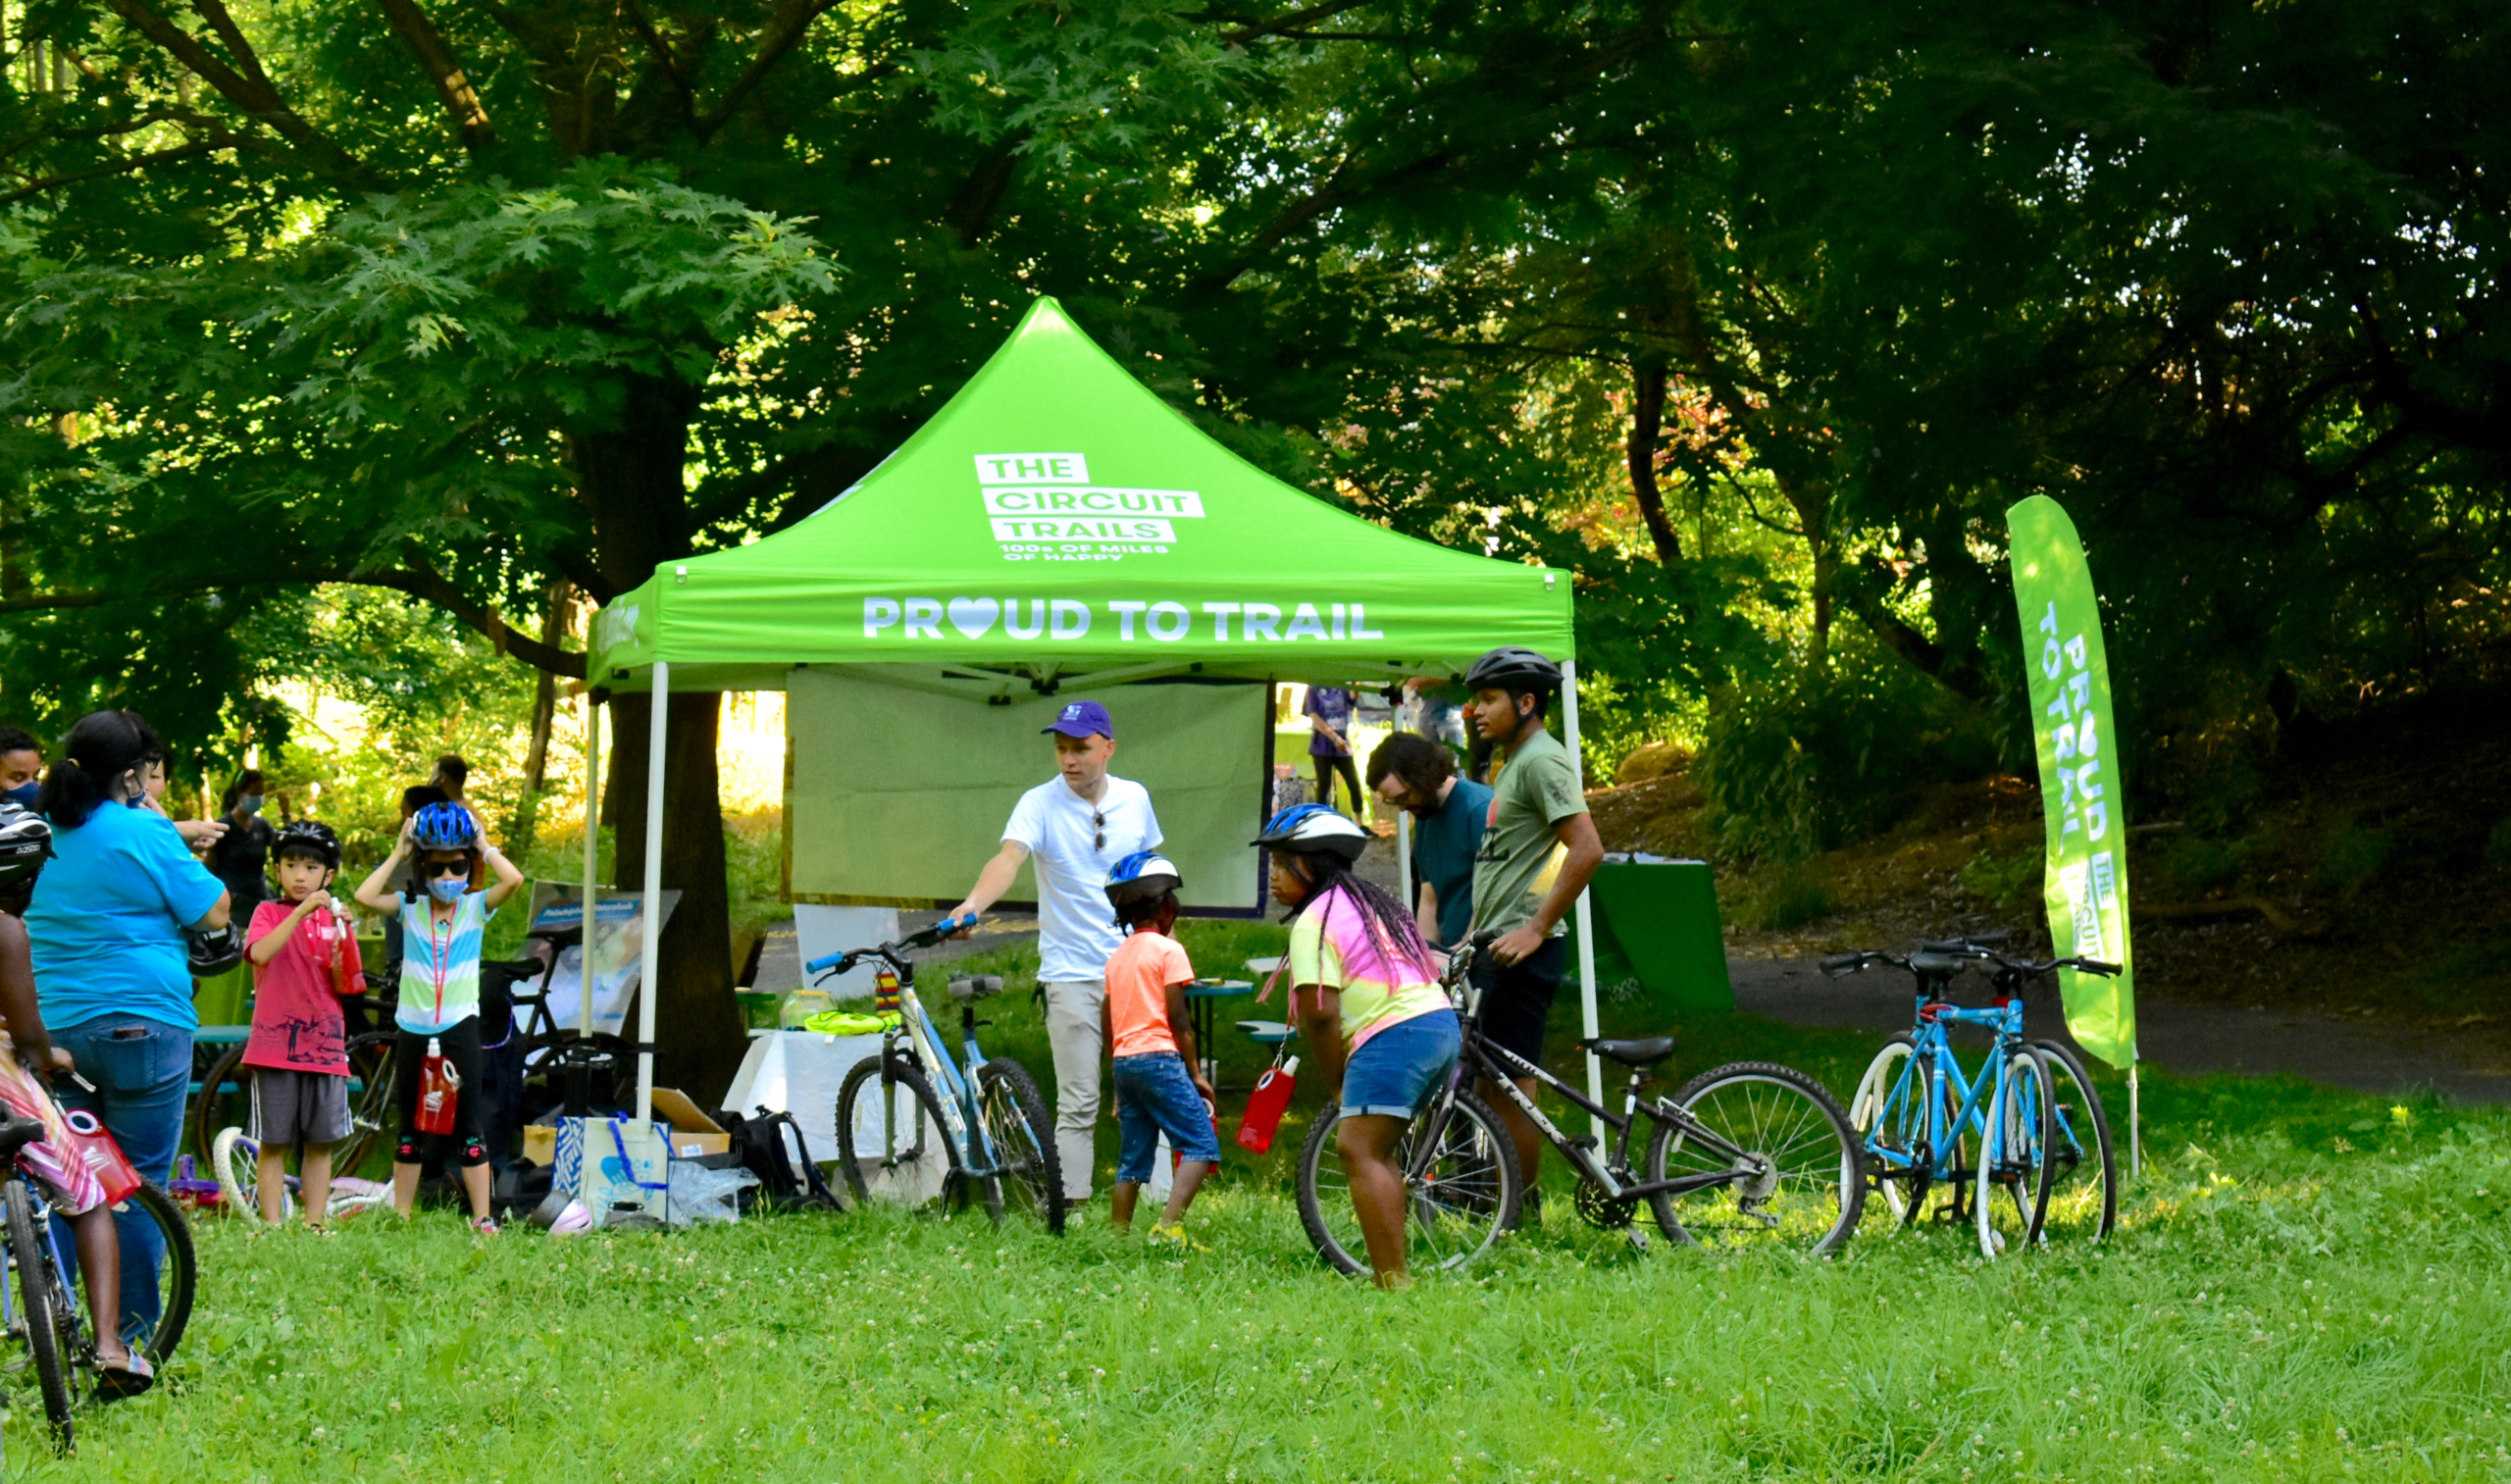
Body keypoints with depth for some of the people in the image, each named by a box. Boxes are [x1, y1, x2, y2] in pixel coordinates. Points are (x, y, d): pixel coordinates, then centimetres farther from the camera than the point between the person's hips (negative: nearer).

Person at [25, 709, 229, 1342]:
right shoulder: (142, 833, -11)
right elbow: (214, 913, -5)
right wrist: (160, 820, 1)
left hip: (53, 1027, 6)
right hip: (140, 1024, -6)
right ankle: (134, 1334, 3)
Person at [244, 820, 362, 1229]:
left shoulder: (334, 921, 11)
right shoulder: (269, 913, 3)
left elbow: (344, 987, 5)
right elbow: (260, 953, -19)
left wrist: (337, 958, -14)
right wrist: (302, 911, -24)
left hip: (324, 1043, 3)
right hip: (275, 1044, -3)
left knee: (320, 1143, 5)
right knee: (273, 1143, -1)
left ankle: (315, 1224, 11)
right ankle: (272, 1226, 2)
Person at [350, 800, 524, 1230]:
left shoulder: (476, 907, 1)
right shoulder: (410, 908, 3)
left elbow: (513, 880, -16)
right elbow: (365, 897, -13)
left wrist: (483, 847, -6)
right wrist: (398, 854, -6)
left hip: (459, 1025, -2)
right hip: (413, 1028, 2)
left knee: (468, 1129, -2)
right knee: (410, 1130, 11)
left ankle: (482, 1217, 0)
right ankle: (399, 1216, 17)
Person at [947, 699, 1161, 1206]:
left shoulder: (1134, 799, 4)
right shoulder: (1040, 804, -9)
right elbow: (1008, 858, -26)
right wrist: (973, 904, -45)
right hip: (1072, 974, -3)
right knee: (1077, 1106, -6)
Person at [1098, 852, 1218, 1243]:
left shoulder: (1116, 958, 17)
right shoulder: (1168, 950, -4)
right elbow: (1178, 1020, -8)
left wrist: (1116, 1087, 24)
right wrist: (1196, 1073, -3)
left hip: (1123, 1062, 7)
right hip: (1159, 1057, -7)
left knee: (1132, 1160, 11)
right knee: (1201, 1144, -7)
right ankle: (1169, 1225, -23)